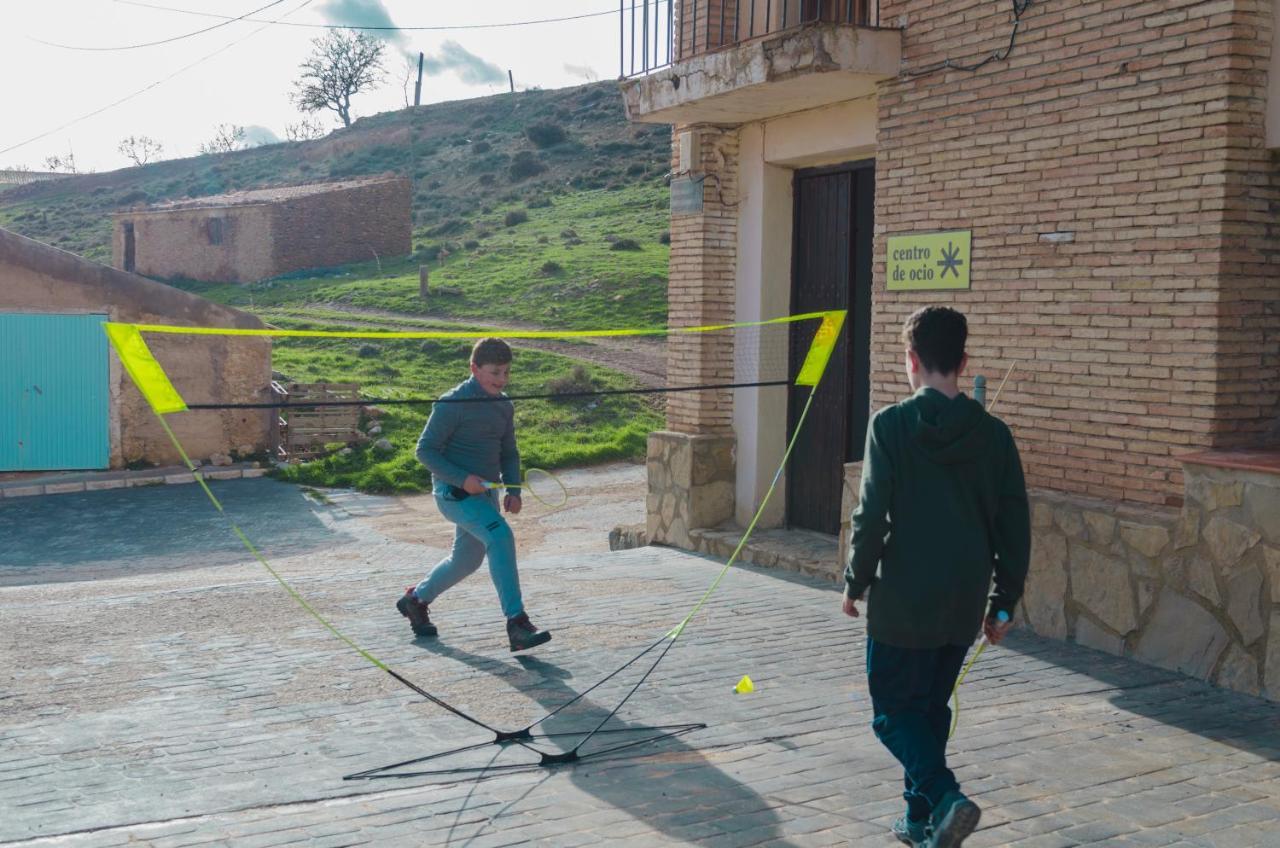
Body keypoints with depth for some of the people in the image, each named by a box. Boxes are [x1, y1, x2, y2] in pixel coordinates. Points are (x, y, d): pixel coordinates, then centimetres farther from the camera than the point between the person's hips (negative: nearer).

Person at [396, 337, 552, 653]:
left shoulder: (504, 407, 8)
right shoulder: (452, 404, -14)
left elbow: (509, 453, 18)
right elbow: (425, 450, -12)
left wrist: (513, 490, 2)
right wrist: (462, 479, -23)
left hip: (485, 493, 8)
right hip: (454, 491, -8)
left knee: (467, 559, 18)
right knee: (500, 536, -27)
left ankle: (417, 599, 43)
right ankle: (516, 623, -26)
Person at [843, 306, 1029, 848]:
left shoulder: (891, 425, -11)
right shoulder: (993, 433, 2)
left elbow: (872, 515, -12)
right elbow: (1015, 525, 4)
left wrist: (856, 583, 0)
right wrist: (1004, 601, 12)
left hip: (903, 601, -5)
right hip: (965, 605, 5)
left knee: (894, 710, 8)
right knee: (932, 708, 19)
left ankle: (944, 797, -12)